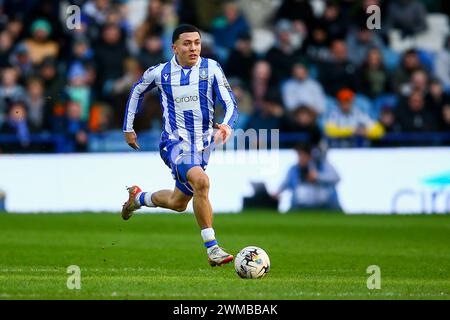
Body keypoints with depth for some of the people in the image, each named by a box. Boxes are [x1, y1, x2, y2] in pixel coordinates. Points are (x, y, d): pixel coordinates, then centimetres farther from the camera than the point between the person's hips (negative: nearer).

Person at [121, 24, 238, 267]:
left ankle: (138, 198, 48)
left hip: (203, 146, 4)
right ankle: (212, 250, -27)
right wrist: (128, 128, 17)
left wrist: (227, 125, -31)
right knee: (200, 181, -31)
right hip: (175, 144, -4)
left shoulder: (211, 68, -6)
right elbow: (137, 91, 15)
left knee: (178, 203, 16)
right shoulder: (160, 73, -5)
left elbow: (230, 104, -9)